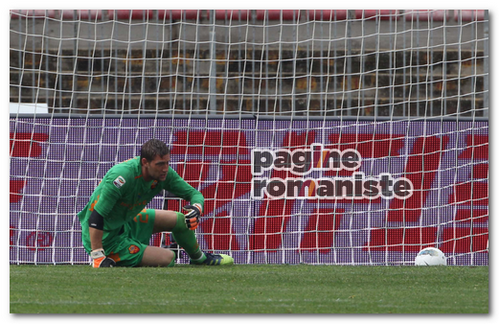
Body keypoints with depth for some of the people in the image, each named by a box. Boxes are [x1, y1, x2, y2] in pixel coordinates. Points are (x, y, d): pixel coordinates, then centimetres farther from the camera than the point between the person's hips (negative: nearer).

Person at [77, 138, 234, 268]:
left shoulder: (164, 173, -10)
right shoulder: (124, 175, -34)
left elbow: (193, 193, 1)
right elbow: (95, 217, -34)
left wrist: (197, 208, -24)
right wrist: (97, 257, -36)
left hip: (126, 222, 8)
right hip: (106, 238, -8)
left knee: (178, 220, 12)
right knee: (168, 258, -11)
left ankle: (198, 257, 39)